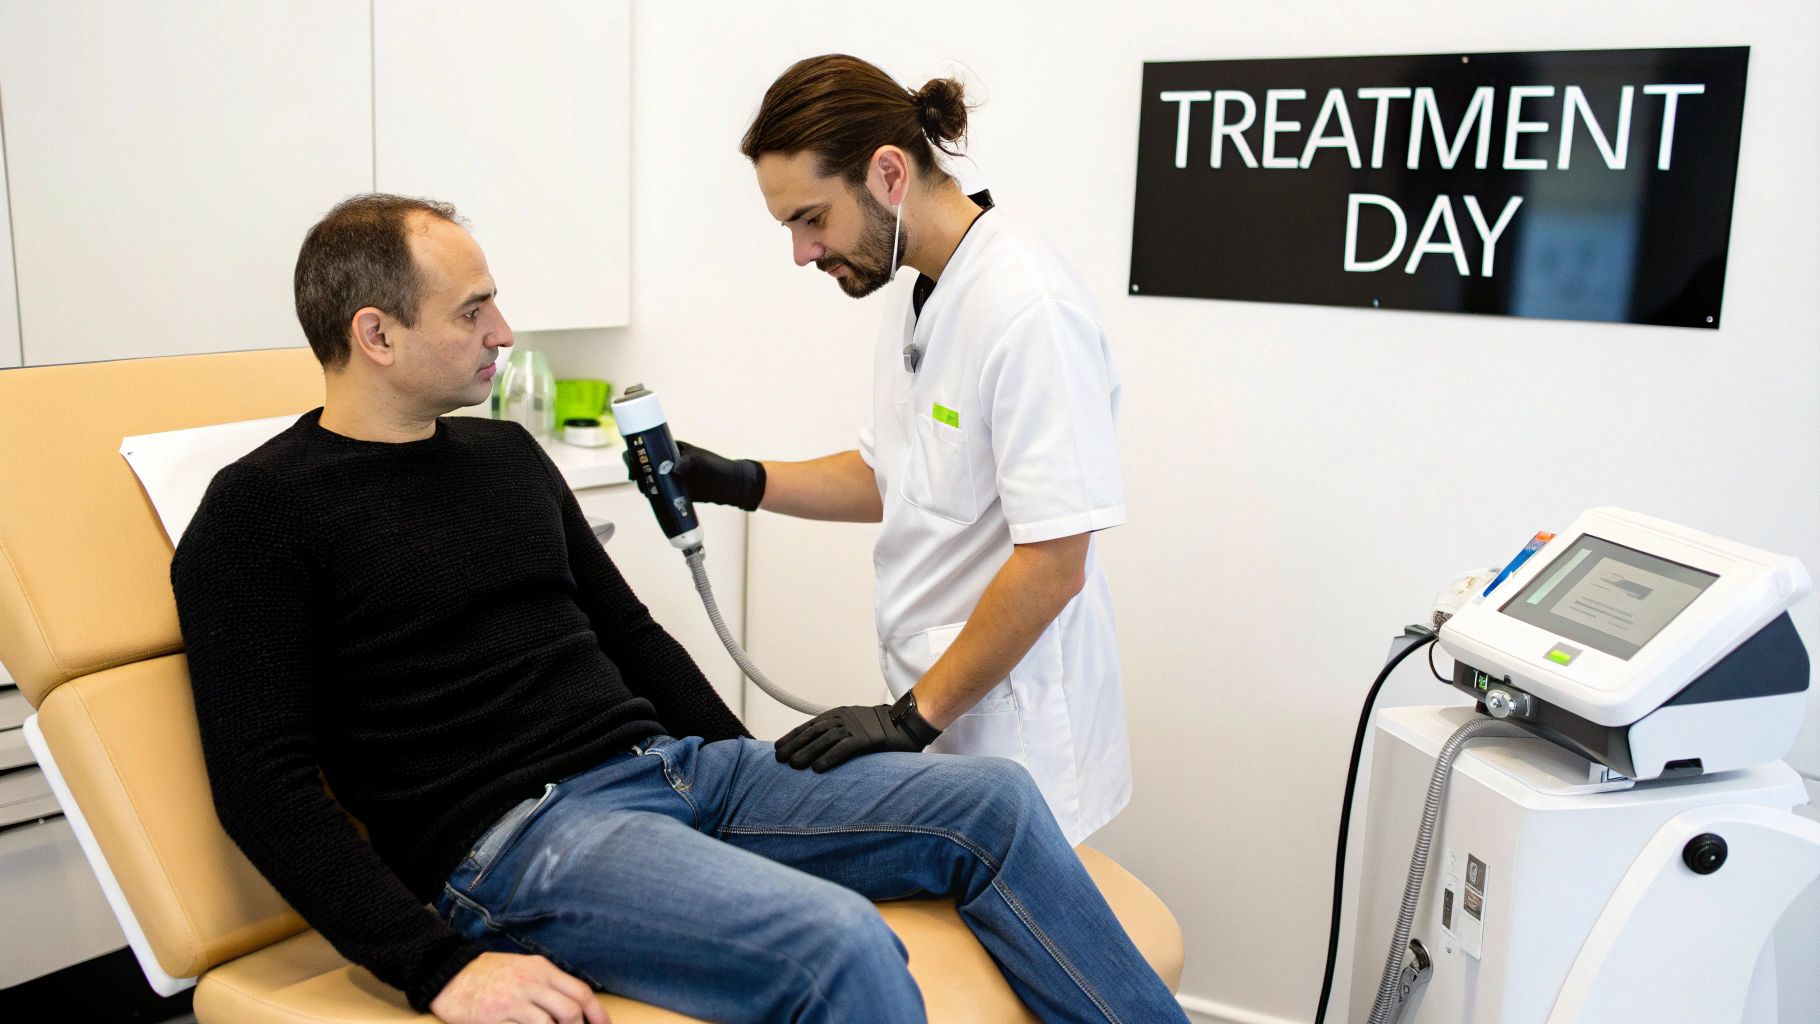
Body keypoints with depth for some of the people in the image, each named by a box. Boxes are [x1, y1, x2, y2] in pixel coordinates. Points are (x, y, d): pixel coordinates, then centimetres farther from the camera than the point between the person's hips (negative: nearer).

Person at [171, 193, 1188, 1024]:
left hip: (672, 766, 7)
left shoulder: (506, 451, 17)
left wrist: (756, 770, 15)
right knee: (839, 942, -32)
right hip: (512, 836, -7)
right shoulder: (260, 514, -4)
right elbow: (264, 783, -11)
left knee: (992, 801, -8)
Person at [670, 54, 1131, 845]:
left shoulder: (1029, 310, -21)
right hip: (930, 707, 8)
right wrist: (739, 483, 3)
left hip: (1008, 731, -8)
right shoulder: (915, 292, 8)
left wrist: (913, 718, -18)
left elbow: (1052, 566, -23)